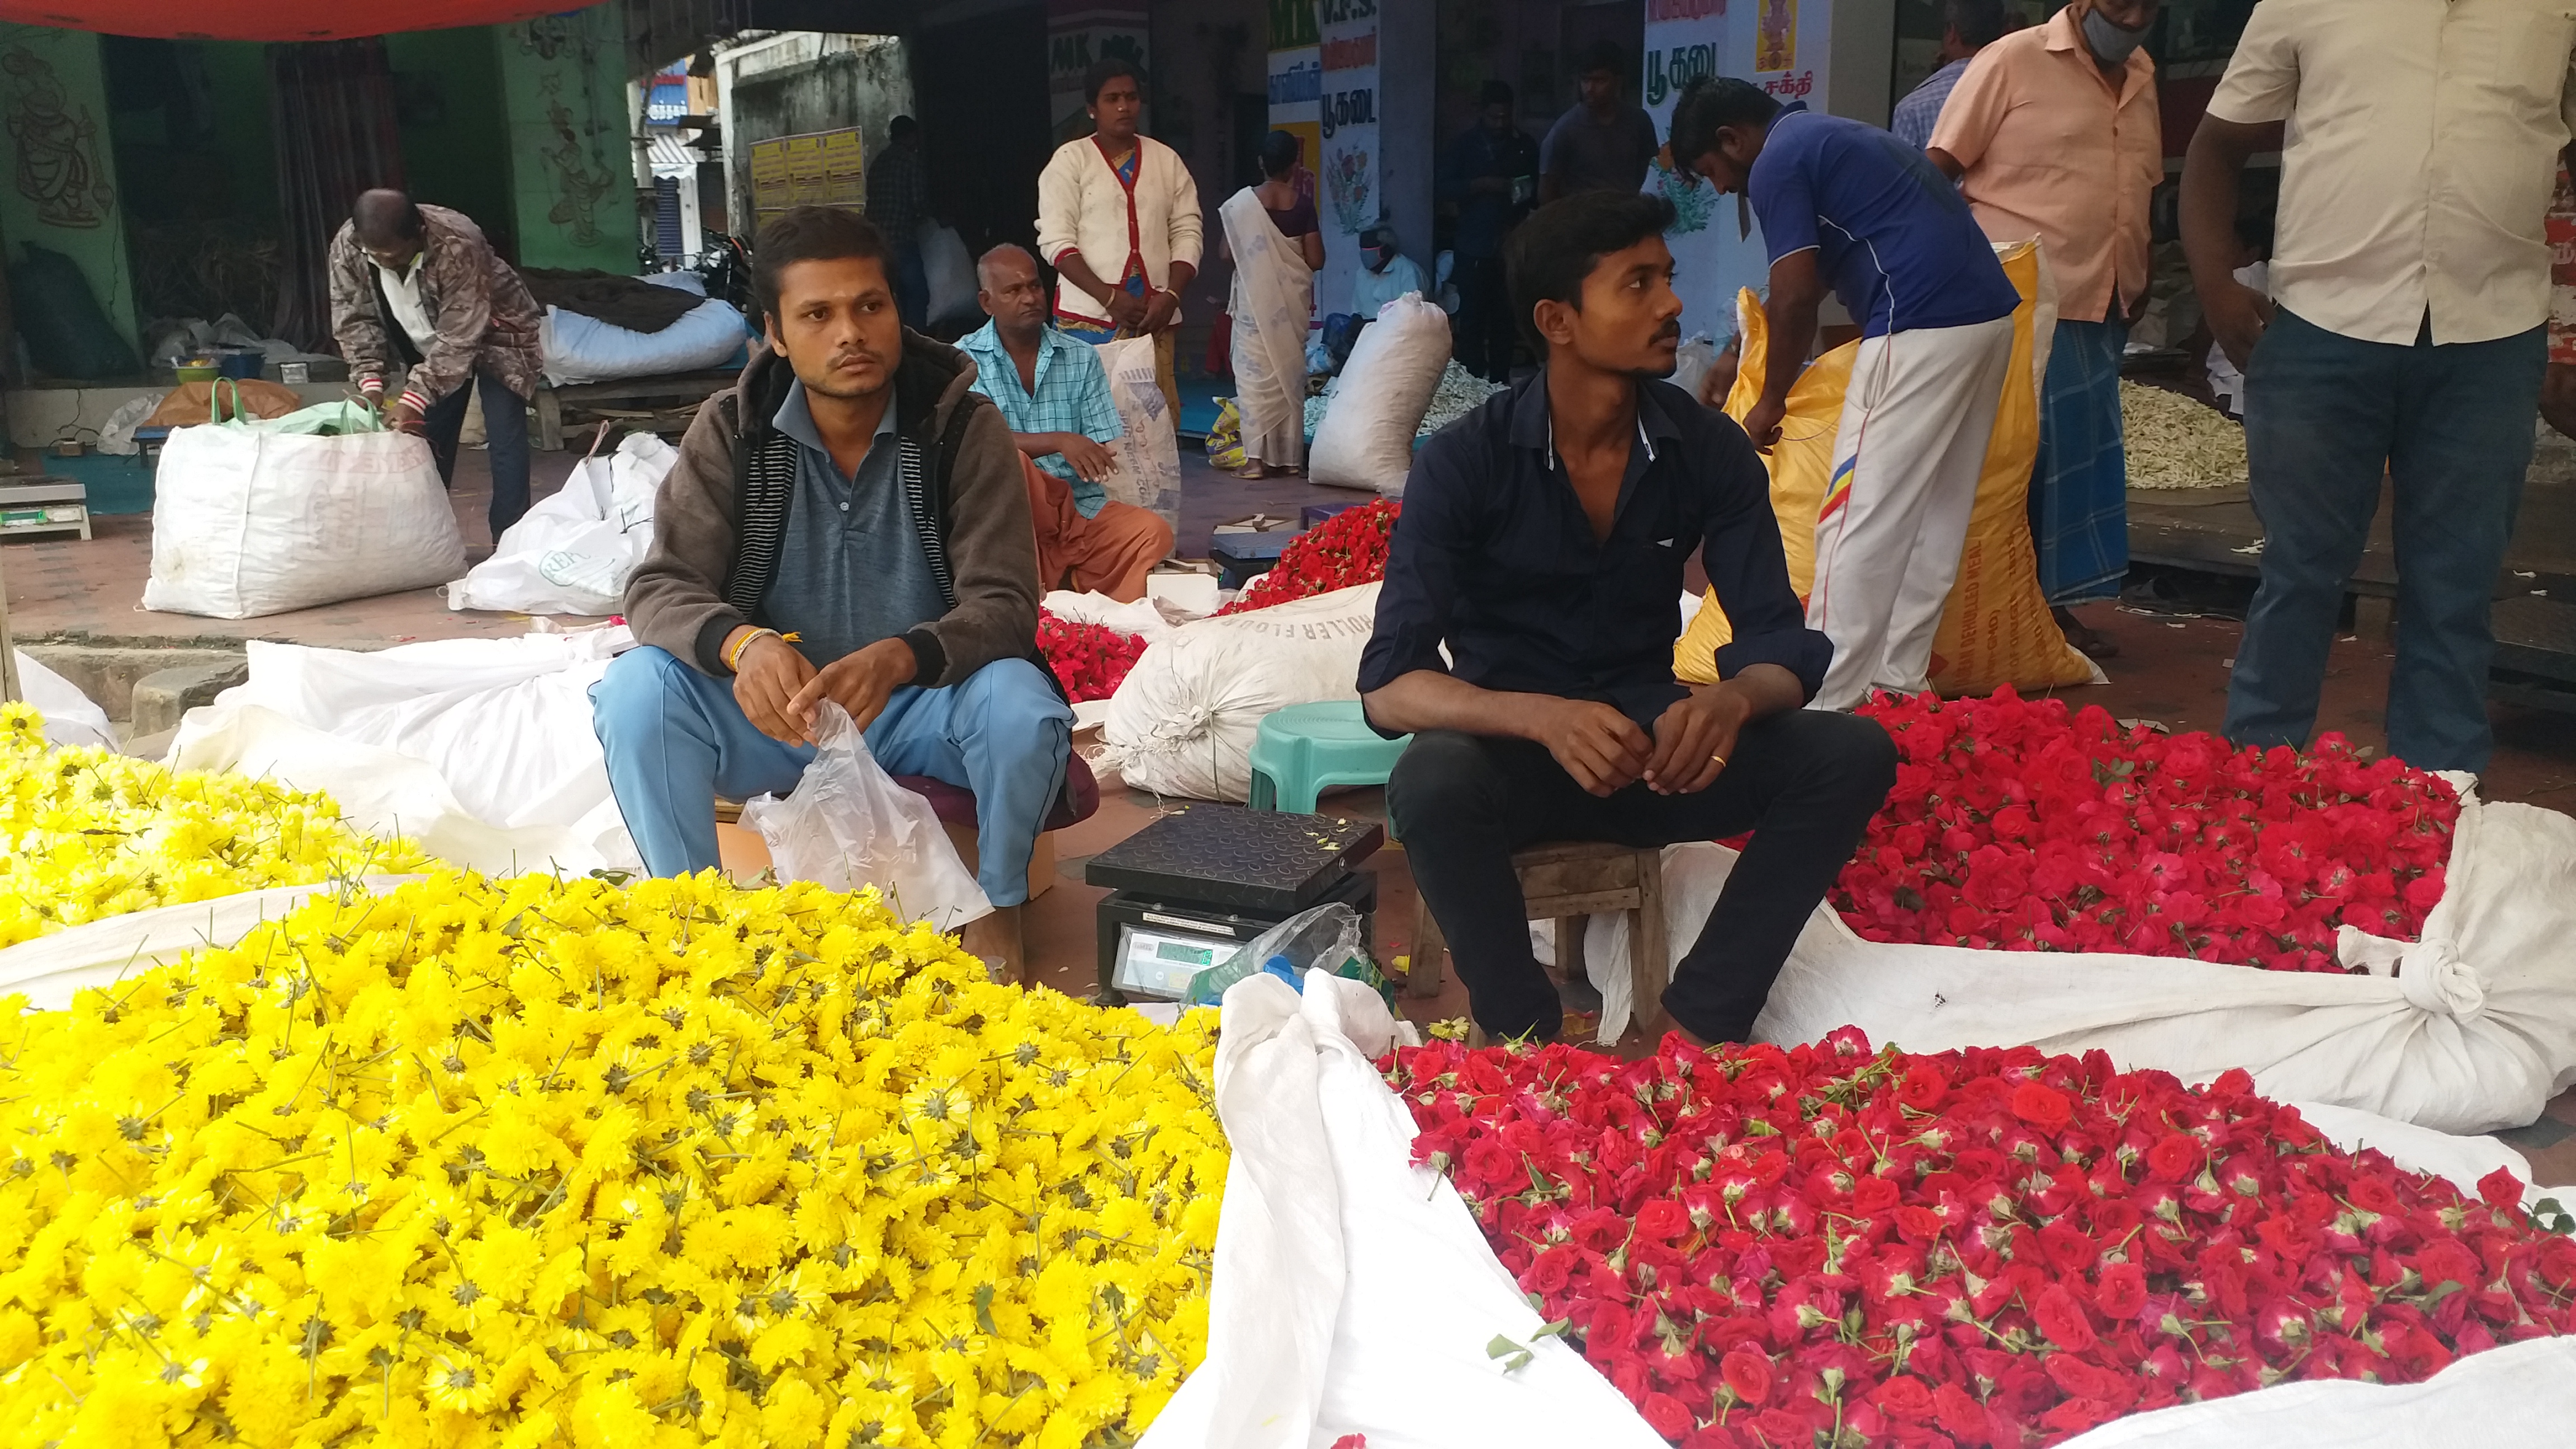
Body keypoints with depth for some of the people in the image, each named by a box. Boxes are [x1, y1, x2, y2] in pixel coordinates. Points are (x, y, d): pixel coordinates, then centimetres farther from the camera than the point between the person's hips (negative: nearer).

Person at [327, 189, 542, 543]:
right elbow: (354, 319, -13)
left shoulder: (458, 246, -38)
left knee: (505, 440, -13)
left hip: (492, 335, -5)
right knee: (427, 438, 4)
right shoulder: (346, 248, -22)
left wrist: (416, 398, -40)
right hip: (427, 346, 5)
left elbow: (460, 336, -36)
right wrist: (370, 380, -26)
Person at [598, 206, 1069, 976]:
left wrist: (898, 659, -39)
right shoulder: (732, 429, -7)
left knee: (1022, 706, -32)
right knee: (638, 690, -26)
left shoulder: (964, 427, -11)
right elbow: (659, 587, -12)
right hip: (775, 708, 1)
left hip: (919, 708, -1)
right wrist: (743, 644, -37)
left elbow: (1005, 605, -17)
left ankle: (997, 912, -4)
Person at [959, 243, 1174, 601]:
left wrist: (1088, 459, -15)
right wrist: (1059, 442, -25)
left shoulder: (1081, 359, 12)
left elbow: (1100, 453, 8)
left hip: (1080, 506, 3)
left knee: (1154, 534, -24)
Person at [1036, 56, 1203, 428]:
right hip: (1089, 317, -3)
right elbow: (1056, 241, -4)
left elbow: (1187, 233, 10)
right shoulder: (1070, 160, 4)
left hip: (1155, 318, 3)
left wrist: (1170, 296, -7)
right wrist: (1110, 297, -15)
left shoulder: (1167, 160, 14)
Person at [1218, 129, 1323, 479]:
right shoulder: (1303, 202, -4)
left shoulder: (1243, 202, -7)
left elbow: (1228, 254, -3)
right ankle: (1290, 456, 12)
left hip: (1256, 299, -2)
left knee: (1256, 373, 1)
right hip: (1293, 300, 2)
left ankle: (1257, 456, -5)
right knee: (1290, 373, 10)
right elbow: (1315, 260, -4)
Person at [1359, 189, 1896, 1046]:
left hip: (1651, 747, 4)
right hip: (1512, 750, -3)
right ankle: (1533, 1041, -17)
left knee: (1853, 754, -19)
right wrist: (1544, 717, -39)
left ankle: (1699, 1026, -18)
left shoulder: (1710, 450, -4)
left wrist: (1734, 699, -30)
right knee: (1431, 780, -36)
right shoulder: (1464, 462, -14)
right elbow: (1389, 685, -20)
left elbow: (1779, 642, -5)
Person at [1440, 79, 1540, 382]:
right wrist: (1481, 184, -15)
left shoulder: (1524, 144, 9)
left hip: (1512, 246, 1)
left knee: (1506, 320, -1)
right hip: (1474, 246, -1)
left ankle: (1499, 383, 7)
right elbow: (1444, 188, -1)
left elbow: (1540, 188, 15)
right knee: (1472, 319, -5)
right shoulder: (1465, 145, 6)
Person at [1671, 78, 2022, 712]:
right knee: (1933, 519, 14)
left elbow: (1796, 301, -8)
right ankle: (1899, 682, 21)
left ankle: (1825, 702, -1)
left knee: (1860, 524, -5)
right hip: (1987, 314, 10)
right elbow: (1815, 286, 35)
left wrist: (1771, 400, 5)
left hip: (1922, 330, -10)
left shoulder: (1777, 163, -3)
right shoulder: (1827, 137, 26)